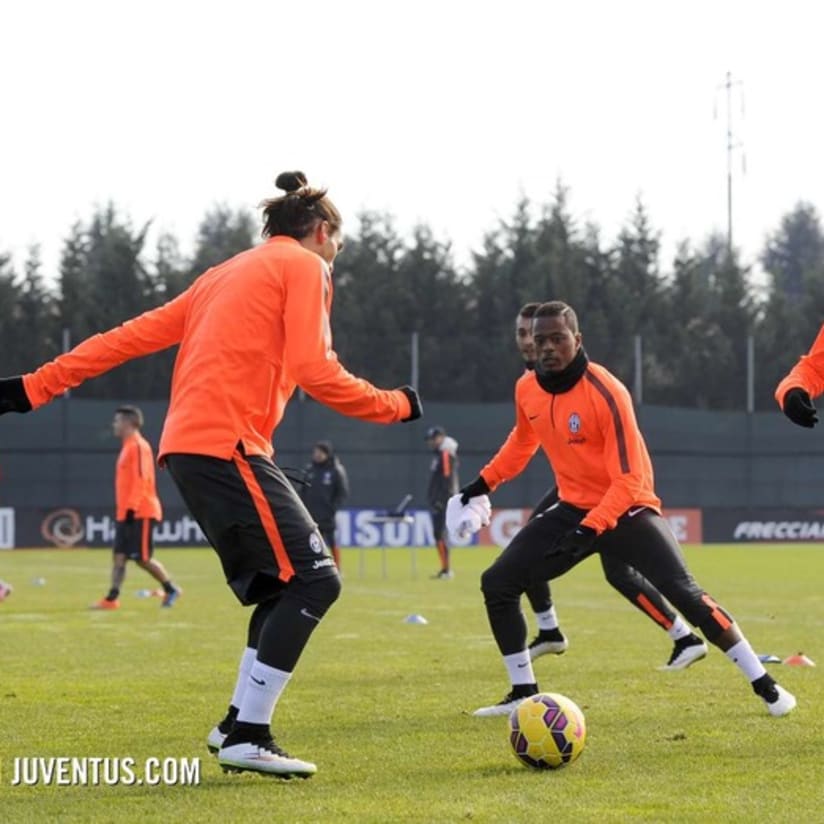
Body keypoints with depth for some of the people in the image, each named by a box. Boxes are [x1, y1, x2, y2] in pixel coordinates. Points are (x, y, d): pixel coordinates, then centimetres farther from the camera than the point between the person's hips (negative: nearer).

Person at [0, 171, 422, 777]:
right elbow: (315, 371, -10)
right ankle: (247, 737, -11)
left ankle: (239, 726, 13)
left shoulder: (226, 274, 26)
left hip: (187, 447, 9)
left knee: (279, 586, 14)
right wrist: (394, 406, 4)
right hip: (227, 445, -9)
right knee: (313, 580, -9)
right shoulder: (303, 266, 2)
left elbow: (135, 335, 21)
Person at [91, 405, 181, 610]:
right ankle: (112, 598, -1)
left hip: (140, 513, -9)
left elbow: (141, 480, -20)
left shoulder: (139, 446, -13)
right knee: (119, 555, 2)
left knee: (142, 558, -6)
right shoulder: (128, 447, 16)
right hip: (126, 513, 9)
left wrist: (131, 508, -25)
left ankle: (170, 590, 8)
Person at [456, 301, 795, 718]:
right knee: (497, 583, -4)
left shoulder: (606, 392, -24)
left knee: (684, 593, -21)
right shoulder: (527, 390, -3)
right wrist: (484, 482, 19)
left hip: (626, 507, -6)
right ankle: (523, 693, 9)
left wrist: (591, 529, -33)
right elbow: (523, 441, 21)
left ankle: (765, 685, -11)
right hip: (573, 508, 6)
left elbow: (628, 479, -24)